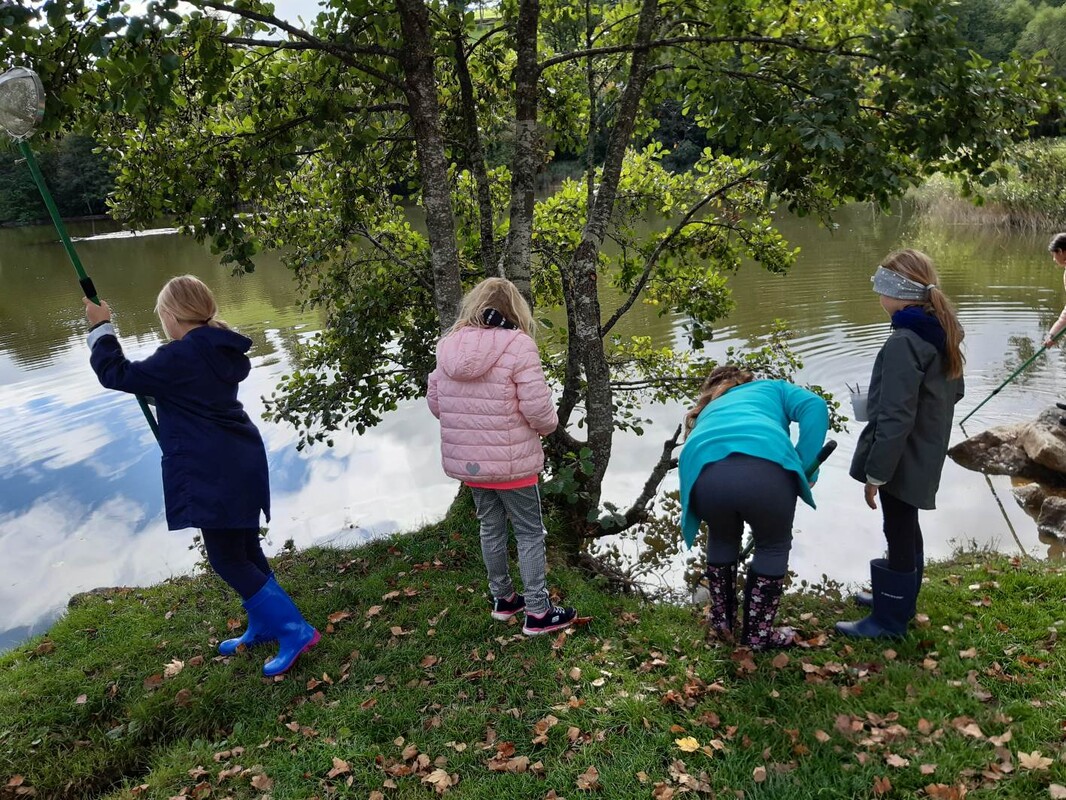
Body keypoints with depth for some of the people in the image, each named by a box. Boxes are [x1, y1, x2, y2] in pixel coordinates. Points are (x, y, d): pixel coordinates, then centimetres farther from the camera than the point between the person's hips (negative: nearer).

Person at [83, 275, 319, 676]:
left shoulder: (179, 357, -17)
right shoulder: (222, 351, 8)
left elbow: (117, 375, -9)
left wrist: (100, 328, 3)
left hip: (214, 472, -9)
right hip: (240, 463, 9)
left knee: (227, 559, -2)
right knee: (245, 551, 19)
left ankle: (295, 630, -2)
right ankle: (264, 626, 32)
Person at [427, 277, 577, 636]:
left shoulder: (448, 346, -1)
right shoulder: (517, 345, -19)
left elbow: (435, 402, 6)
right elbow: (538, 408, -21)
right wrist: (549, 425, 1)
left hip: (468, 459, 6)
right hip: (511, 461, -6)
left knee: (491, 527, 21)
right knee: (530, 533, 9)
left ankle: (503, 598, 36)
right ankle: (538, 612, 18)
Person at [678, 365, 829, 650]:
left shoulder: (707, 411, 44)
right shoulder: (772, 389, 37)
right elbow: (815, 407, 14)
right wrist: (806, 467, 12)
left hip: (705, 472, 3)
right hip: (765, 467, -3)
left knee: (722, 539, 34)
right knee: (773, 546, 27)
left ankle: (721, 623, 45)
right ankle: (758, 634, 37)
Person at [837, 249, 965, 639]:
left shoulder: (903, 343, -26)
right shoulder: (943, 332, 4)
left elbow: (895, 419, -27)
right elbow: (954, 392, 16)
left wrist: (876, 472, -20)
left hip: (902, 458, -9)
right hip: (926, 454, 9)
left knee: (898, 534, 5)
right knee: (907, 528, 23)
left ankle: (889, 619, 21)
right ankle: (899, 596, 42)